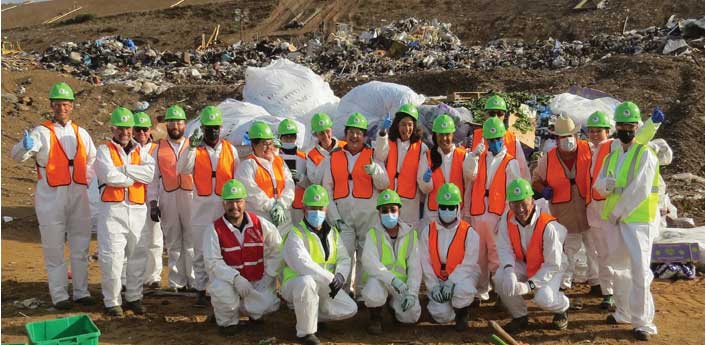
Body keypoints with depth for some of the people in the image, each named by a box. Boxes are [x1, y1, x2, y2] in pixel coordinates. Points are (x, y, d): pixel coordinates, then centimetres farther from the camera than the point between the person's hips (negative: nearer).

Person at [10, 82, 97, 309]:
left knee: (80, 246, 11)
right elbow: (17, 155, -20)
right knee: (54, 248, 2)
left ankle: (81, 292, 23)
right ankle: (59, 296, 10)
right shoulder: (42, 132, -6)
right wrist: (26, 147, -42)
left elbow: (92, 159, 24)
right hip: (51, 197, -5)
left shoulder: (81, 133, 9)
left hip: (78, 195, 5)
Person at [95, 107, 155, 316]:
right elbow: (111, 177, -15)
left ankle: (134, 297, 22)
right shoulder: (104, 151, 3)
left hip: (138, 210, 4)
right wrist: (135, 177, -3)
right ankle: (112, 301, 7)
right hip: (113, 210, -4)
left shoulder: (140, 152, 13)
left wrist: (123, 168, -11)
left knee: (138, 256, 9)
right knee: (112, 257, -5)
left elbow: (150, 172, -7)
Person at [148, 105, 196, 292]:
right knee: (173, 243, 8)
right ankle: (176, 283, 15)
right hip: (168, 200, 2)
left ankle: (194, 282, 3)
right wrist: (153, 203, 1)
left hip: (191, 198, -2)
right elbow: (153, 178, 9)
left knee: (192, 242, -4)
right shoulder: (159, 149, 11)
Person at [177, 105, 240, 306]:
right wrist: (192, 147, -25)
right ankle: (201, 291, 14)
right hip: (202, 206, -1)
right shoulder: (194, 150, 3)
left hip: (226, 206, 1)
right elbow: (182, 169, -15)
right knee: (201, 252, 5)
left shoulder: (230, 149, 7)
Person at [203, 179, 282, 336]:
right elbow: (212, 262, -16)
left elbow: (276, 250, 5)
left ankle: (253, 312, 15)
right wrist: (236, 278, -28)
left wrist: (268, 276, -5)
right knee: (222, 291, -35)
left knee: (269, 303, -24)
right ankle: (227, 320, 0)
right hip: (228, 279, -2)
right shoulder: (215, 229, -9)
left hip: (258, 281, 2)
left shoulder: (260, 224, -2)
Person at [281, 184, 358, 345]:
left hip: (324, 287, 7)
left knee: (350, 309, -4)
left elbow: (344, 259, 6)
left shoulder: (332, 232, 9)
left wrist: (340, 275, -17)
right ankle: (305, 331, -22)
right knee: (306, 282, -40)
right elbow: (302, 264, -28)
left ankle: (310, 314, 15)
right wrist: (330, 278, -29)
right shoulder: (296, 234, -14)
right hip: (295, 283, -6)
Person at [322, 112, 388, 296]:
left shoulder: (373, 156, 6)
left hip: (368, 214, -1)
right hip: (342, 216, 1)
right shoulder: (333, 157, 11)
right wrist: (333, 215, -1)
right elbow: (327, 188, 8)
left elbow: (383, 185, -5)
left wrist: (375, 171, -26)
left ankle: (362, 291, 17)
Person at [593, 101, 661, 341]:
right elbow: (599, 185, 6)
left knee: (639, 269, -10)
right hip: (615, 219, 7)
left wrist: (618, 213, -14)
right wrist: (606, 184, -17)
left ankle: (643, 321, -2)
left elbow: (639, 191, -17)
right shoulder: (613, 153, 12)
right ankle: (624, 312, 30)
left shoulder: (645, 154, -9)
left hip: (638, 219, -7)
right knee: (619, 266, 15)